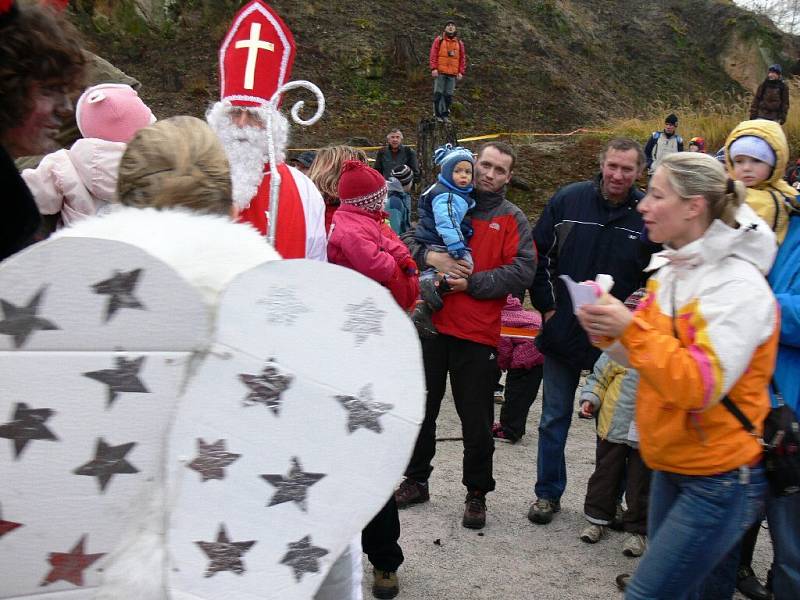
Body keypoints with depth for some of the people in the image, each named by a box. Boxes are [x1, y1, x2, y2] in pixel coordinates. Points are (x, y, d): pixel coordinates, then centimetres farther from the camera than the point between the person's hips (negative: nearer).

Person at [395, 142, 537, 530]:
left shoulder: (513, 219, 4)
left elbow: (522, 272, -7)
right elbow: (407, 241, 5)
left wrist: (472, 283, -15)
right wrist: (430, 256, -15)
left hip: (478, 333, -2)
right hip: (431, 323, 2)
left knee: (476, 421, 7)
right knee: (421, 409, 14)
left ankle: (477, 493, 24)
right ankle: (416, 481, 31)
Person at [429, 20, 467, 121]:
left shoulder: (459, 43, 13)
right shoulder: (439, 40, 4)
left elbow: (462, 58, 12)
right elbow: (433, 55, -2)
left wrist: (461, 72, 3)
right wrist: (434, 68, -12)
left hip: (452, 74, 3)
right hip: (440, 72, -3)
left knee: (448, 95, 3)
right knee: (438, 94, -4)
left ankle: (445, 115, 10)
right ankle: (437, 114, 0)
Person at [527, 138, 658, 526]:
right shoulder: (568, 200, -4)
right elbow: (538, 256, 4)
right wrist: (547, 305, -1)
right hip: (563, 330, 1)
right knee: (554, 418, 11)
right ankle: (548, 494, 27)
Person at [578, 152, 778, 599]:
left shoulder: (739, 286, -19)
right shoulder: (670, 271, 6)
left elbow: (700, 386, -25)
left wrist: (631, 328, -27)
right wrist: (610, 336, -4)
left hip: (720, 480, -8)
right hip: (671, 468, 8)